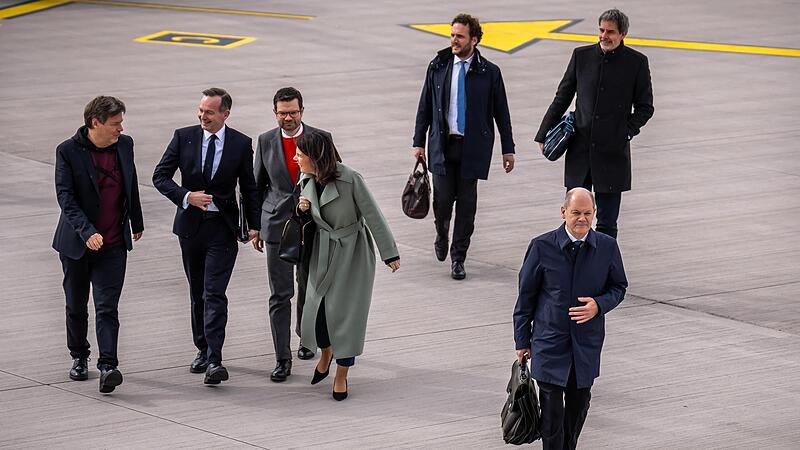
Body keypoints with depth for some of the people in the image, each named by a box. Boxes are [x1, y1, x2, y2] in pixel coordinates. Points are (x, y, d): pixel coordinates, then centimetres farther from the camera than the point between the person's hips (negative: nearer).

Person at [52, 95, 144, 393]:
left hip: (114, 245, 1)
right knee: (76, 305, 14)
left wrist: (136, 223, 26)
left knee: (107, 308, -10)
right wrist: (87, 232, -30)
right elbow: (65, 197, -18)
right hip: (77, 244, -1)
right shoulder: (68, 151, -12)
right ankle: (79, 357, 33)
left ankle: (108, 366, -18)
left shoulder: (124, 145, 1)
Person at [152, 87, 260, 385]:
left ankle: (214, 361, -17)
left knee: (214, 294, -12)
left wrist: (254, 225, -3)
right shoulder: (184, 137, -1)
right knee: (197, 292, 13)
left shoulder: (241, 144, -3)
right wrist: (186, 196, -17)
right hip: (190, 224, 3)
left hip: (222, 228, -3)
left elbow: (249, 188, 4)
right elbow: (160, 176, -2)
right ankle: (203, 350, 27)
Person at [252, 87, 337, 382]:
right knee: (280, 294, -5)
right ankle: (282, 358, -3)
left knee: (309, 288, 17)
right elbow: (258, 186, 9)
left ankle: (306, 336, 42)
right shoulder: (266, 141, 0)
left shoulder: (320, 138, -4)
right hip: (277, 225, 0)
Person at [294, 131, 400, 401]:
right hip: (324, 250, 5)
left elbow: (373, 215, -14)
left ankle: (341, 376, 14)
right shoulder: (305, 181, -2)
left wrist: (389, 254, -11)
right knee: (316, 310, 2)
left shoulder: (350, 179, -21)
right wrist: (302, 209, -10)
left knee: (345, 311, -1)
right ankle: (326, 353, 35)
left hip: (353, 250, -5)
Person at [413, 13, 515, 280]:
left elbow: (501, 113, 5)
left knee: (467, 204, 1)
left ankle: (458, 257, 14)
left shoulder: (489, 73, -1)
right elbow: (424, 108, 10)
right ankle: (442, 236, 30)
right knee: (443, 200, -3)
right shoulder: (438, 67, 4)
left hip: (472, 148, -1)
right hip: (442, 145, 1)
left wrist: (508, 149, 4)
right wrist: (419, 143, 7)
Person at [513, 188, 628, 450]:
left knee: (579, 404, 13)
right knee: (552, 408, -5)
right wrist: (522, 340, 2)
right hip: (549, 342, -3)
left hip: (588, 342, 3)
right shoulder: (542, 247, -8)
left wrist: (598, 305, -12)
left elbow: (618, 287, 10)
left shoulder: (607, 247, -3)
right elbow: (526, 296, 0)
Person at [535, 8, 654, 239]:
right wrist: (544, 134, 10)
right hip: (580, 150, 3)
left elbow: (645, 107, 5)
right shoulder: (581, 56, 5)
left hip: (612, 152, -2)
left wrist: (627, 131, -10)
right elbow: (562, 98, 13)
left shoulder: (636, 62, -1)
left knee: (607, 224, 3)